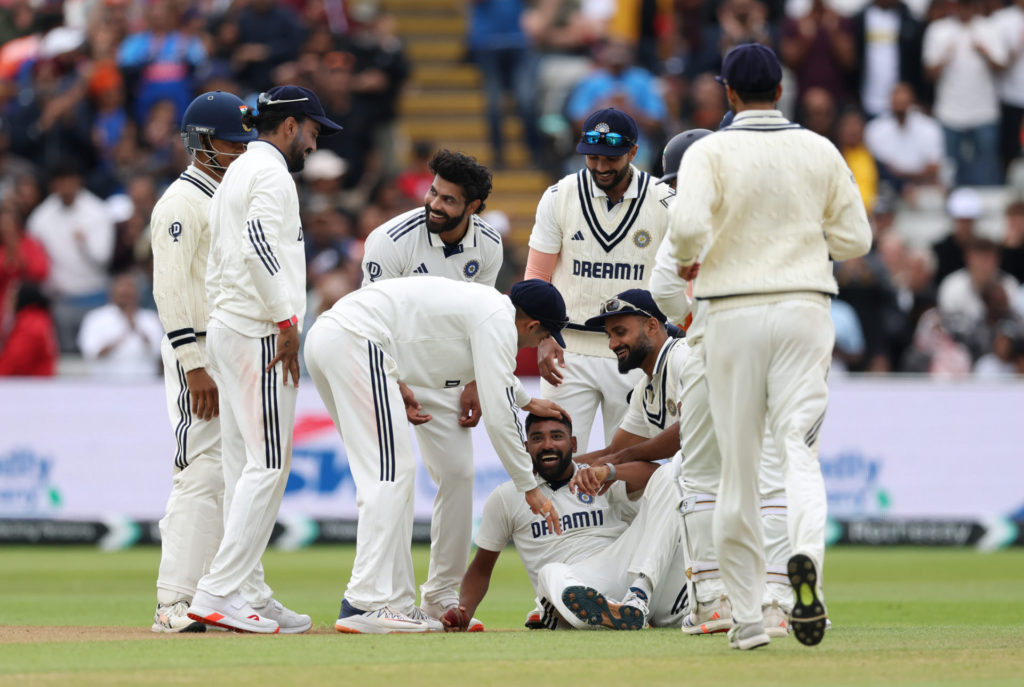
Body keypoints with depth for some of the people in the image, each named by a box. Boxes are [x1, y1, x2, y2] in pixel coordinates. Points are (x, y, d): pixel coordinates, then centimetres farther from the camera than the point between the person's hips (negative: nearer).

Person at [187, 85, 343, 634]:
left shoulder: (234, 174, 23)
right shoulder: (271, 172, -8)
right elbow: (259, 241, -23)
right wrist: (287, 321, -22)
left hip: (225, 327, 10)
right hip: (258, 331, -10)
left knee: (244, 468, 9)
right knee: (268, 465, -12)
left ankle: (250, 595, 9)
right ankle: (218, 593, -18)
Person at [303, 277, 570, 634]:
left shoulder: (483, 300, 23)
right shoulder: (499, 320, -5)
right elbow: (499, 417, -7)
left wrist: (528, 401, 57)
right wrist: (530, 487, 2)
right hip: (353, 340, -11)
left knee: (391, 473, 13)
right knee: (389, 475, -11)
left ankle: (387, 600, 11)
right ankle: (364, 605, -17)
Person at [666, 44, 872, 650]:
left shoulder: (710, 152, -4)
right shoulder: (820, 151, 5)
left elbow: (689, 222, -19)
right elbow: (856, 239, 6)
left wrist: (688, 260, 3)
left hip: (735, 314, -1)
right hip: (804, 308, 1)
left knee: (738, 464, 6)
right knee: (800, 451, -5)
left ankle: (748, 617, 8)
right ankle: (807, 556, -36)